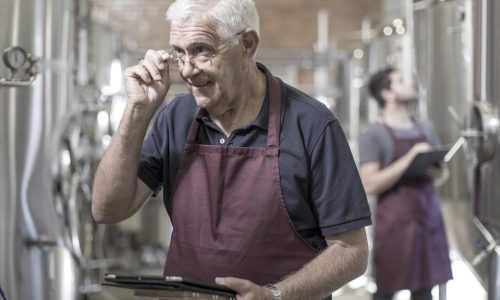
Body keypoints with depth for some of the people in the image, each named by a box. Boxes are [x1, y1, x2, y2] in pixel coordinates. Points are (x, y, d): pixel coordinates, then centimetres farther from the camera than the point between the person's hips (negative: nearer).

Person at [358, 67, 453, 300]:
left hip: (429, 218, 6)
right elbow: (370, 185, -15)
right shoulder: (374, 135, -6)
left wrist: (437, 172, -2)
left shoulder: (424, 129, 13)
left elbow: (442, 170, 22)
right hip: (394, 223, -6)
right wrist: (409, 159, -19)